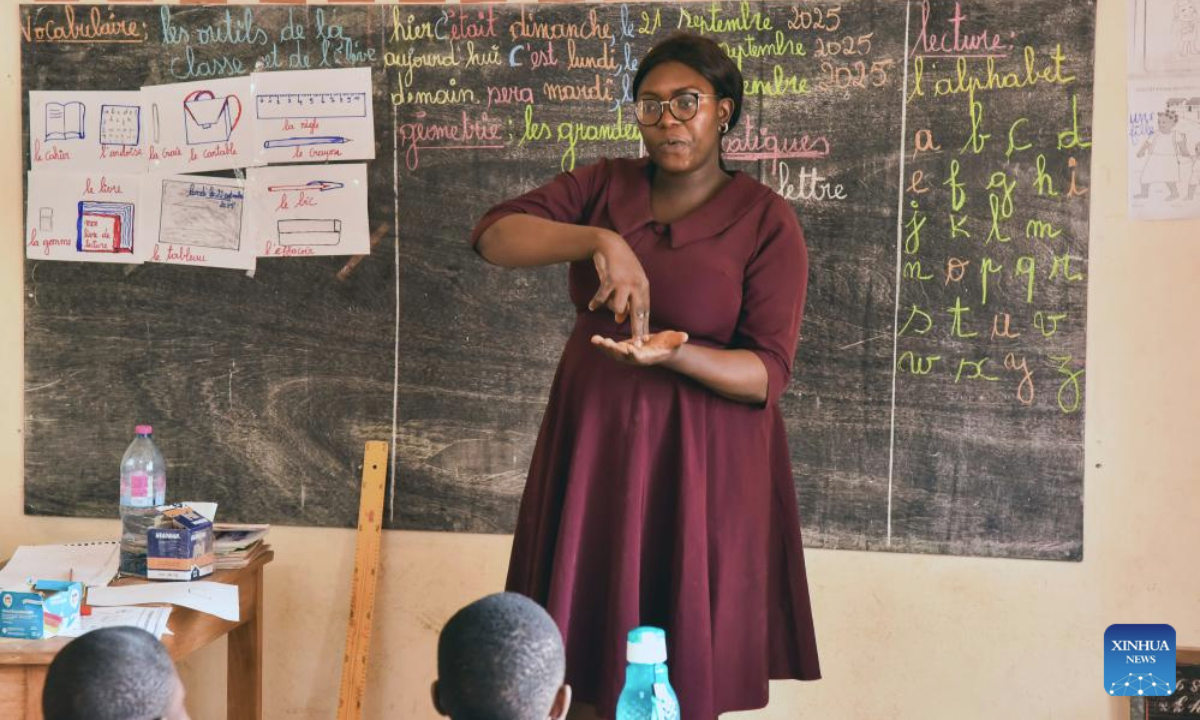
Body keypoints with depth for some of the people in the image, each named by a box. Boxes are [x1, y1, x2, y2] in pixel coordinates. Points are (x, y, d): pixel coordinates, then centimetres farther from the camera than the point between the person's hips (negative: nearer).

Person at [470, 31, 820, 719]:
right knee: (590, 657, 8)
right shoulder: (603, 186, 4)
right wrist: (597, 240, -25)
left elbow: (769, 372, -11)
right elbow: (493, 234, -10)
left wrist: (673, 353, -28)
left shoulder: (766, 219, -6)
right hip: (592, 440, 3)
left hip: (698, 461, -3)